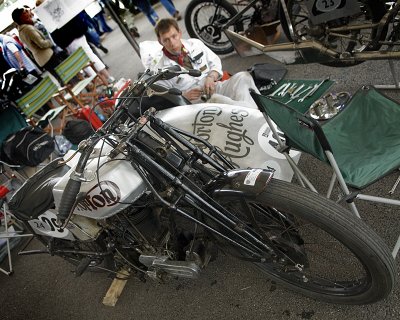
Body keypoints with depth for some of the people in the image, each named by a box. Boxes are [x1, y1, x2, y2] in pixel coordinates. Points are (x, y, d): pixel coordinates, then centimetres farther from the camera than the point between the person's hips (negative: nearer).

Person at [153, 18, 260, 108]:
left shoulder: (195, 43, 11)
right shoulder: (160, 70, -1)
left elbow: (215, 62, 16)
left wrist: (211, 77, -7)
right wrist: (184, 96, -17)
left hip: (215, 88, 5)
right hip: (196, 102, -5)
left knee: (243, 76, -21)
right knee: (216, 99, -38)